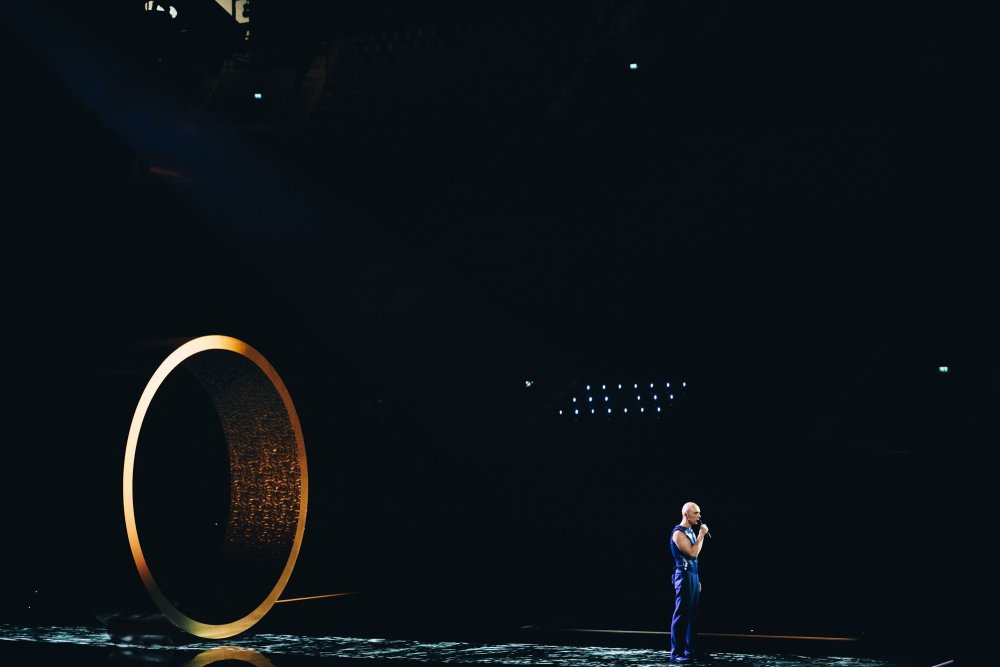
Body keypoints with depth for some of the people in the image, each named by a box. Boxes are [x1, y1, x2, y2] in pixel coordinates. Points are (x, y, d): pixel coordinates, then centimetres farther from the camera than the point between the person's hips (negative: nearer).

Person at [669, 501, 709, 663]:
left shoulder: (691, 531, 16)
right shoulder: (678, 533, -13)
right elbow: (693, 553, -22)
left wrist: (697, 579, 20)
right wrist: (701, 535, -13)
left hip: (693, 576, 9)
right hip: (684, 576, -9)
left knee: (692, 614, 10)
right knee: (681, 615, -7)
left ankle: (689, 649, 16)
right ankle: (676, 653, -5)